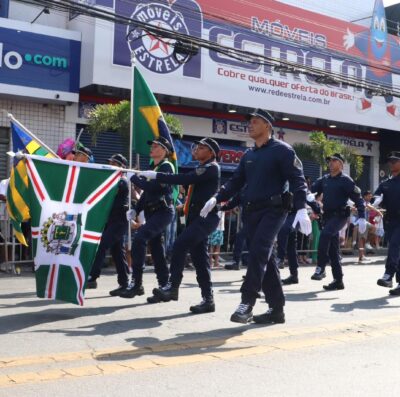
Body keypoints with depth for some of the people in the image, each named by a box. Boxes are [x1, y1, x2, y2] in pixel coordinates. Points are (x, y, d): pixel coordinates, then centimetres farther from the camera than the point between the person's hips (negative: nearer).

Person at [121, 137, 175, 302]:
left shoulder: (166, 166, -8)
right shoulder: (154, 168, 18)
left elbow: (153, 187, -21)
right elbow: (147, 192, 20)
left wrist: (133, 177, -11)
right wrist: (136, 210, 10)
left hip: (163, 212, -9)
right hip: (152, 212, 9)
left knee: (139, 238, -23)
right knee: (156, 247, 7)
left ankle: (136, 283, -21)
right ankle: (164, 286, 12)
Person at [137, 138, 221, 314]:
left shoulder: (211, 167, -9)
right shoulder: (202, 168, 22)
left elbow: (184, 179, -19)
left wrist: (155, 175, -17)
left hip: (206, 217, -10)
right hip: (197, 217, 10)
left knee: (180, 244, -23)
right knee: (199, 258, 6)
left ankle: (172, 287, -20)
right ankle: (208, 299, 9)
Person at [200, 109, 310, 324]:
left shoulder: (281, 150, -4)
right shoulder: (248, 156, 17)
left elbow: (297, 179, -11)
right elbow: (236, 181, 14)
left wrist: (301, 209, -23)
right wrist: (216, 199, -1)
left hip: (274, 209, -7)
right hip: (252, 211, 7)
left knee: (258, 252, -19)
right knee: (264, 258, 7)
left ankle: (247, 302, -16)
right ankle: (276, 309, 12)